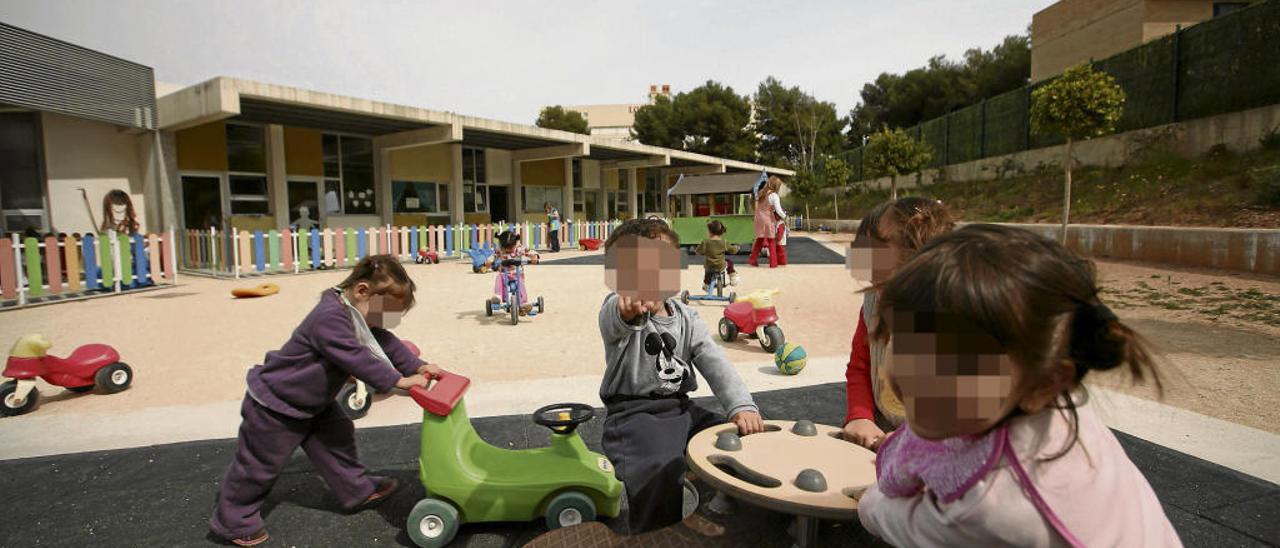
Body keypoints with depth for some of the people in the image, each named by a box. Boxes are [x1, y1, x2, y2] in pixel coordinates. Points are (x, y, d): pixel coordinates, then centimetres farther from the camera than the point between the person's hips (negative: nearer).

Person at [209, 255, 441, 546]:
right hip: (274, 404, -9)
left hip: (311, 400, 9)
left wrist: (417, 366, -14)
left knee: (336, 439, 13)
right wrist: (397, 380, -38)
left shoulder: (357, 316, -4)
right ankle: (234, 521, 27)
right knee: (260, 466, 7)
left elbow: (384, 342, -3)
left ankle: (358, 490, 27)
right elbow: (356, 358, -41)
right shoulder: (330, 318, -36)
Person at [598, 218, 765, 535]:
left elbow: (715, 364, 0)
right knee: (660, 472, -33)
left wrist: (742, 405, -18)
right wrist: (629, 308, -63)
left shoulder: (687, 318, 8)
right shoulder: (619, 309, -10)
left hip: (682, 410, 6)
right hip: (633, 413, -5)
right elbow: (615, 320, -36)